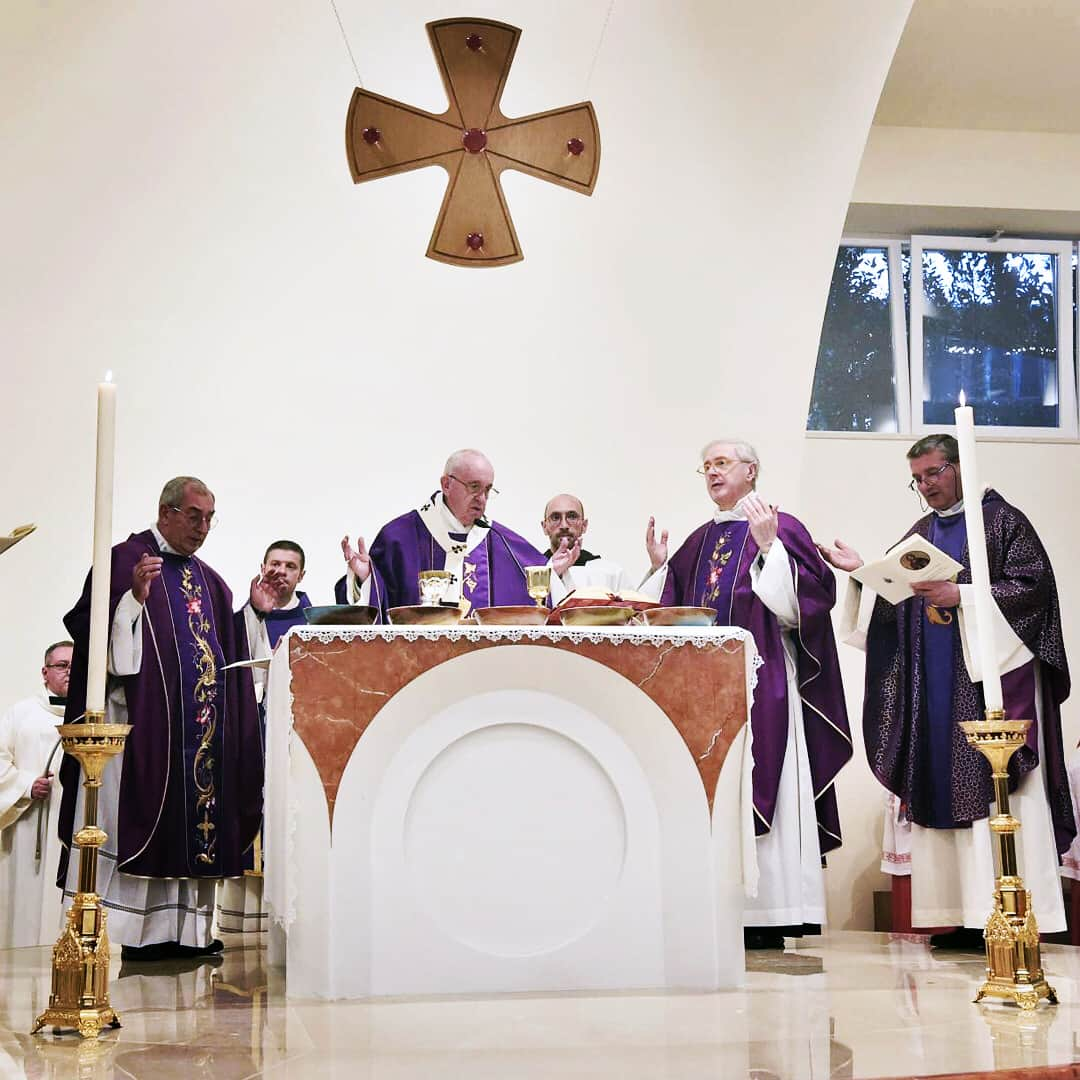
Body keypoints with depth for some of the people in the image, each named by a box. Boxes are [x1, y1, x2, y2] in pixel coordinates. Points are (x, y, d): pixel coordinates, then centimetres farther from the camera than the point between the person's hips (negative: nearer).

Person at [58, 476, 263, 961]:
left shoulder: (210, 582, 21)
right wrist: (136, 596, -21)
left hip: (202, 729, 7)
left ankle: (184, 930, 9)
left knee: (194, 824, 5)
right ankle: (124, 928, -6)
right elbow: (85, 629, -11)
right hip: (144, 722, -6)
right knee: (140, 820, -9)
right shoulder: (125, 561, 0)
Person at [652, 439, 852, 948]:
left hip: (761, 682, -6)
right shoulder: (700, 541, 19)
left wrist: (769, 546, -19)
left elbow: (798, 604, -12)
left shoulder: (782, 529, 0)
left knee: (760, 788, -8)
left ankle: (768, 916, -4)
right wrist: (660, 567, 6)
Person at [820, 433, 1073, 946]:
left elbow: (1033, 587, -9)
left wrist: (960, 596, -17)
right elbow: (895, 606, 14)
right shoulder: (918, 536, 19)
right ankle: (968, 918, 3)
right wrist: (861, 572, -1)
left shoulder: (1003, 520, 2)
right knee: (946, 791, 1)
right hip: (935, 688, 6)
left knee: (997, 787, -9)